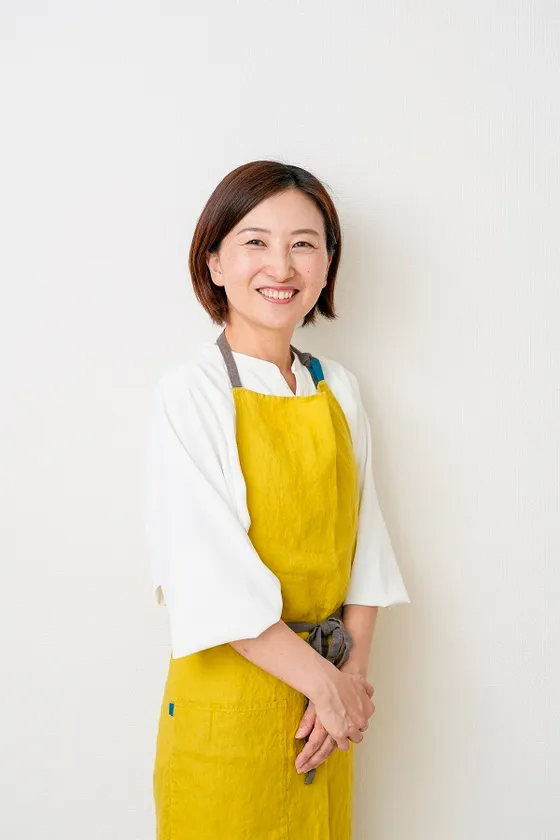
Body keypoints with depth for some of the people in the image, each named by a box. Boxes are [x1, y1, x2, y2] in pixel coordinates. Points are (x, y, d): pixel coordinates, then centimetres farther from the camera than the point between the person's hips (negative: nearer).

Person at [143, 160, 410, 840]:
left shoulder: (338, 389, 2)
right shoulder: (191, 392, -14)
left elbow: (363, 535, 3)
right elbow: (212, 576, -19)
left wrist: (354, 670, -7)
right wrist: (325, 680, -14)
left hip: (326, 699, 5)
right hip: (229, 697, -5)